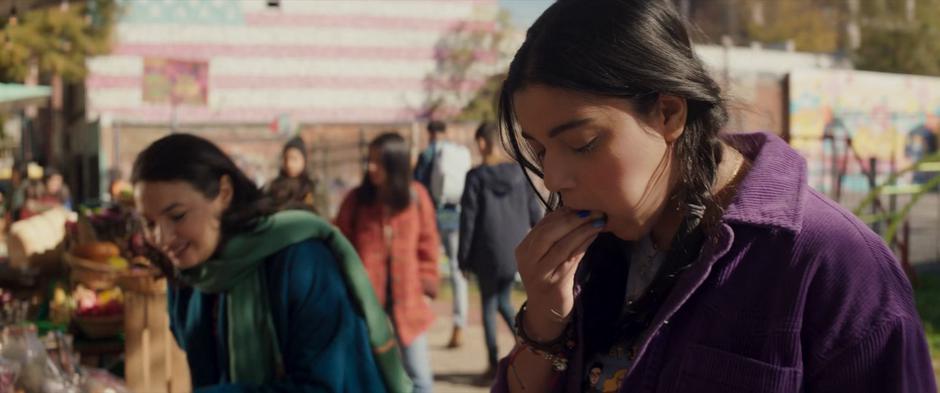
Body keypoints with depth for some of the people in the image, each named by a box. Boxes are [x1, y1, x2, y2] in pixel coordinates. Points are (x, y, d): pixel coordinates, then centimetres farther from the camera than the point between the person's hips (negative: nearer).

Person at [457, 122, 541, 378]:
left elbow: (468, 220, -9)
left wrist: (463, 257, -1)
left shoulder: (476, 177, -11)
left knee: (488, 305, 11)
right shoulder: (519, 172, -1)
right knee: (503, 301, 20)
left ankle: (493, 363, 12)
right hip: (515, 251, 4)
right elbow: (535, 212, 3)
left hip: (488, 253, -4)